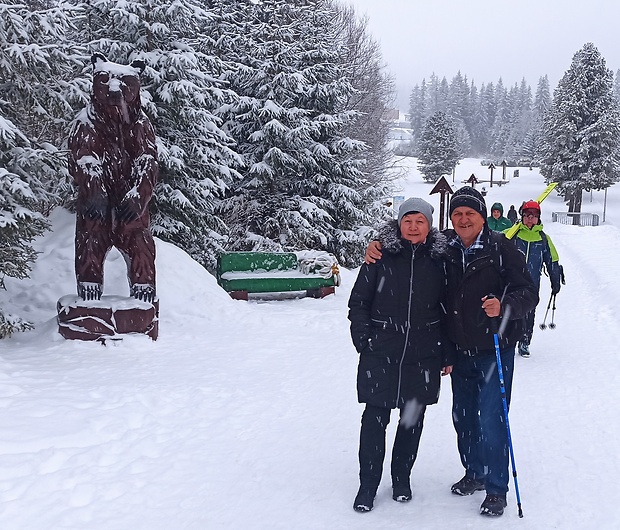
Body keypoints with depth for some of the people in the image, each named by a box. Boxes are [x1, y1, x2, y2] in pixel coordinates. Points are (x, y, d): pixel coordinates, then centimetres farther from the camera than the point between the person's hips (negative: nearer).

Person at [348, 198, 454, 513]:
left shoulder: (439, 261, 2)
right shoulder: (381, 258, -2)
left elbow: (449, 309, 7)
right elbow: (358, 302, 3)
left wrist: (447, 354, 5)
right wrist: (364, 339, -6)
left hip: (423, 357, 2)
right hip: (380, 355, -1)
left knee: (413, 419, 12)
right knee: (375, 419, 2)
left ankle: (402, 478, 30)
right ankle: (368, 484, 16)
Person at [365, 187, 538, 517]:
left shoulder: (501, 248, -11)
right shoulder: (443, 247, 0)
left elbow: (528, 292, -10)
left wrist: (504, 306, -29)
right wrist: (376, 245, -4)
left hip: (495, 350, -5)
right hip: (460, 351, 5)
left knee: (490, 419, -5)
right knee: (462, 416, 15)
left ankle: (496, 489, 10)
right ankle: (474, 474, 36)